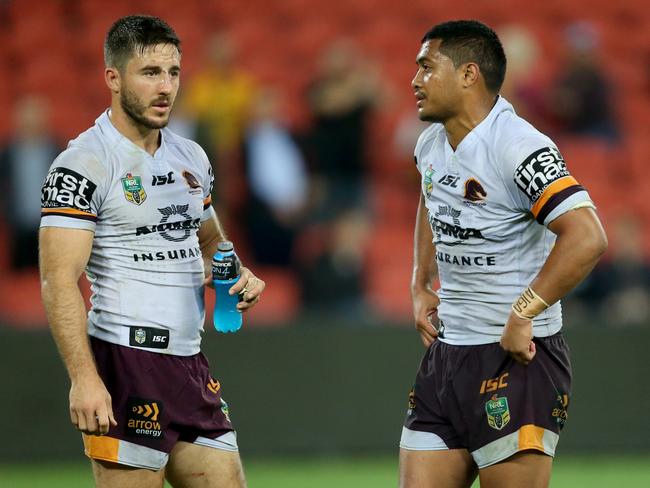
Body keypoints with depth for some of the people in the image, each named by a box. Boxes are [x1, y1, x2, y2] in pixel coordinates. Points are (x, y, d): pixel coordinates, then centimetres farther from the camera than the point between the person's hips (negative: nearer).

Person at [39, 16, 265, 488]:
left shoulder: (192, 157, 14)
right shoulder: (82, 165, -10)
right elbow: (60, 281, -17)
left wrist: (237, 275, 6)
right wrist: (84, 378, -26)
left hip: (191, 363, 8)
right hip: (125, 363, -8)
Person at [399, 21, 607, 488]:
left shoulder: (519, 147, -18)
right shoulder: (431, 145, 9)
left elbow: (587, 238, -27)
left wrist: (522, 316, -24)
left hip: (518, 360, -8)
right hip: (445, 356, 8)